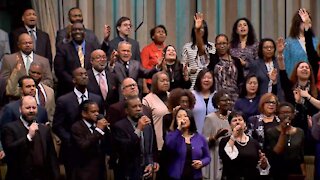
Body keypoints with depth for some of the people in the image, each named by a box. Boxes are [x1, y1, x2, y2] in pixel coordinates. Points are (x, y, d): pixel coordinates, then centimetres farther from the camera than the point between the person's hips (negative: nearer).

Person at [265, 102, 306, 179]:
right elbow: (275, 154, -15)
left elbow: (301, 156, 8)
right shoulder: (271, 132, -5)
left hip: (296, 174, 3)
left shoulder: (300, 132, 5)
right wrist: (283, 133, -18)